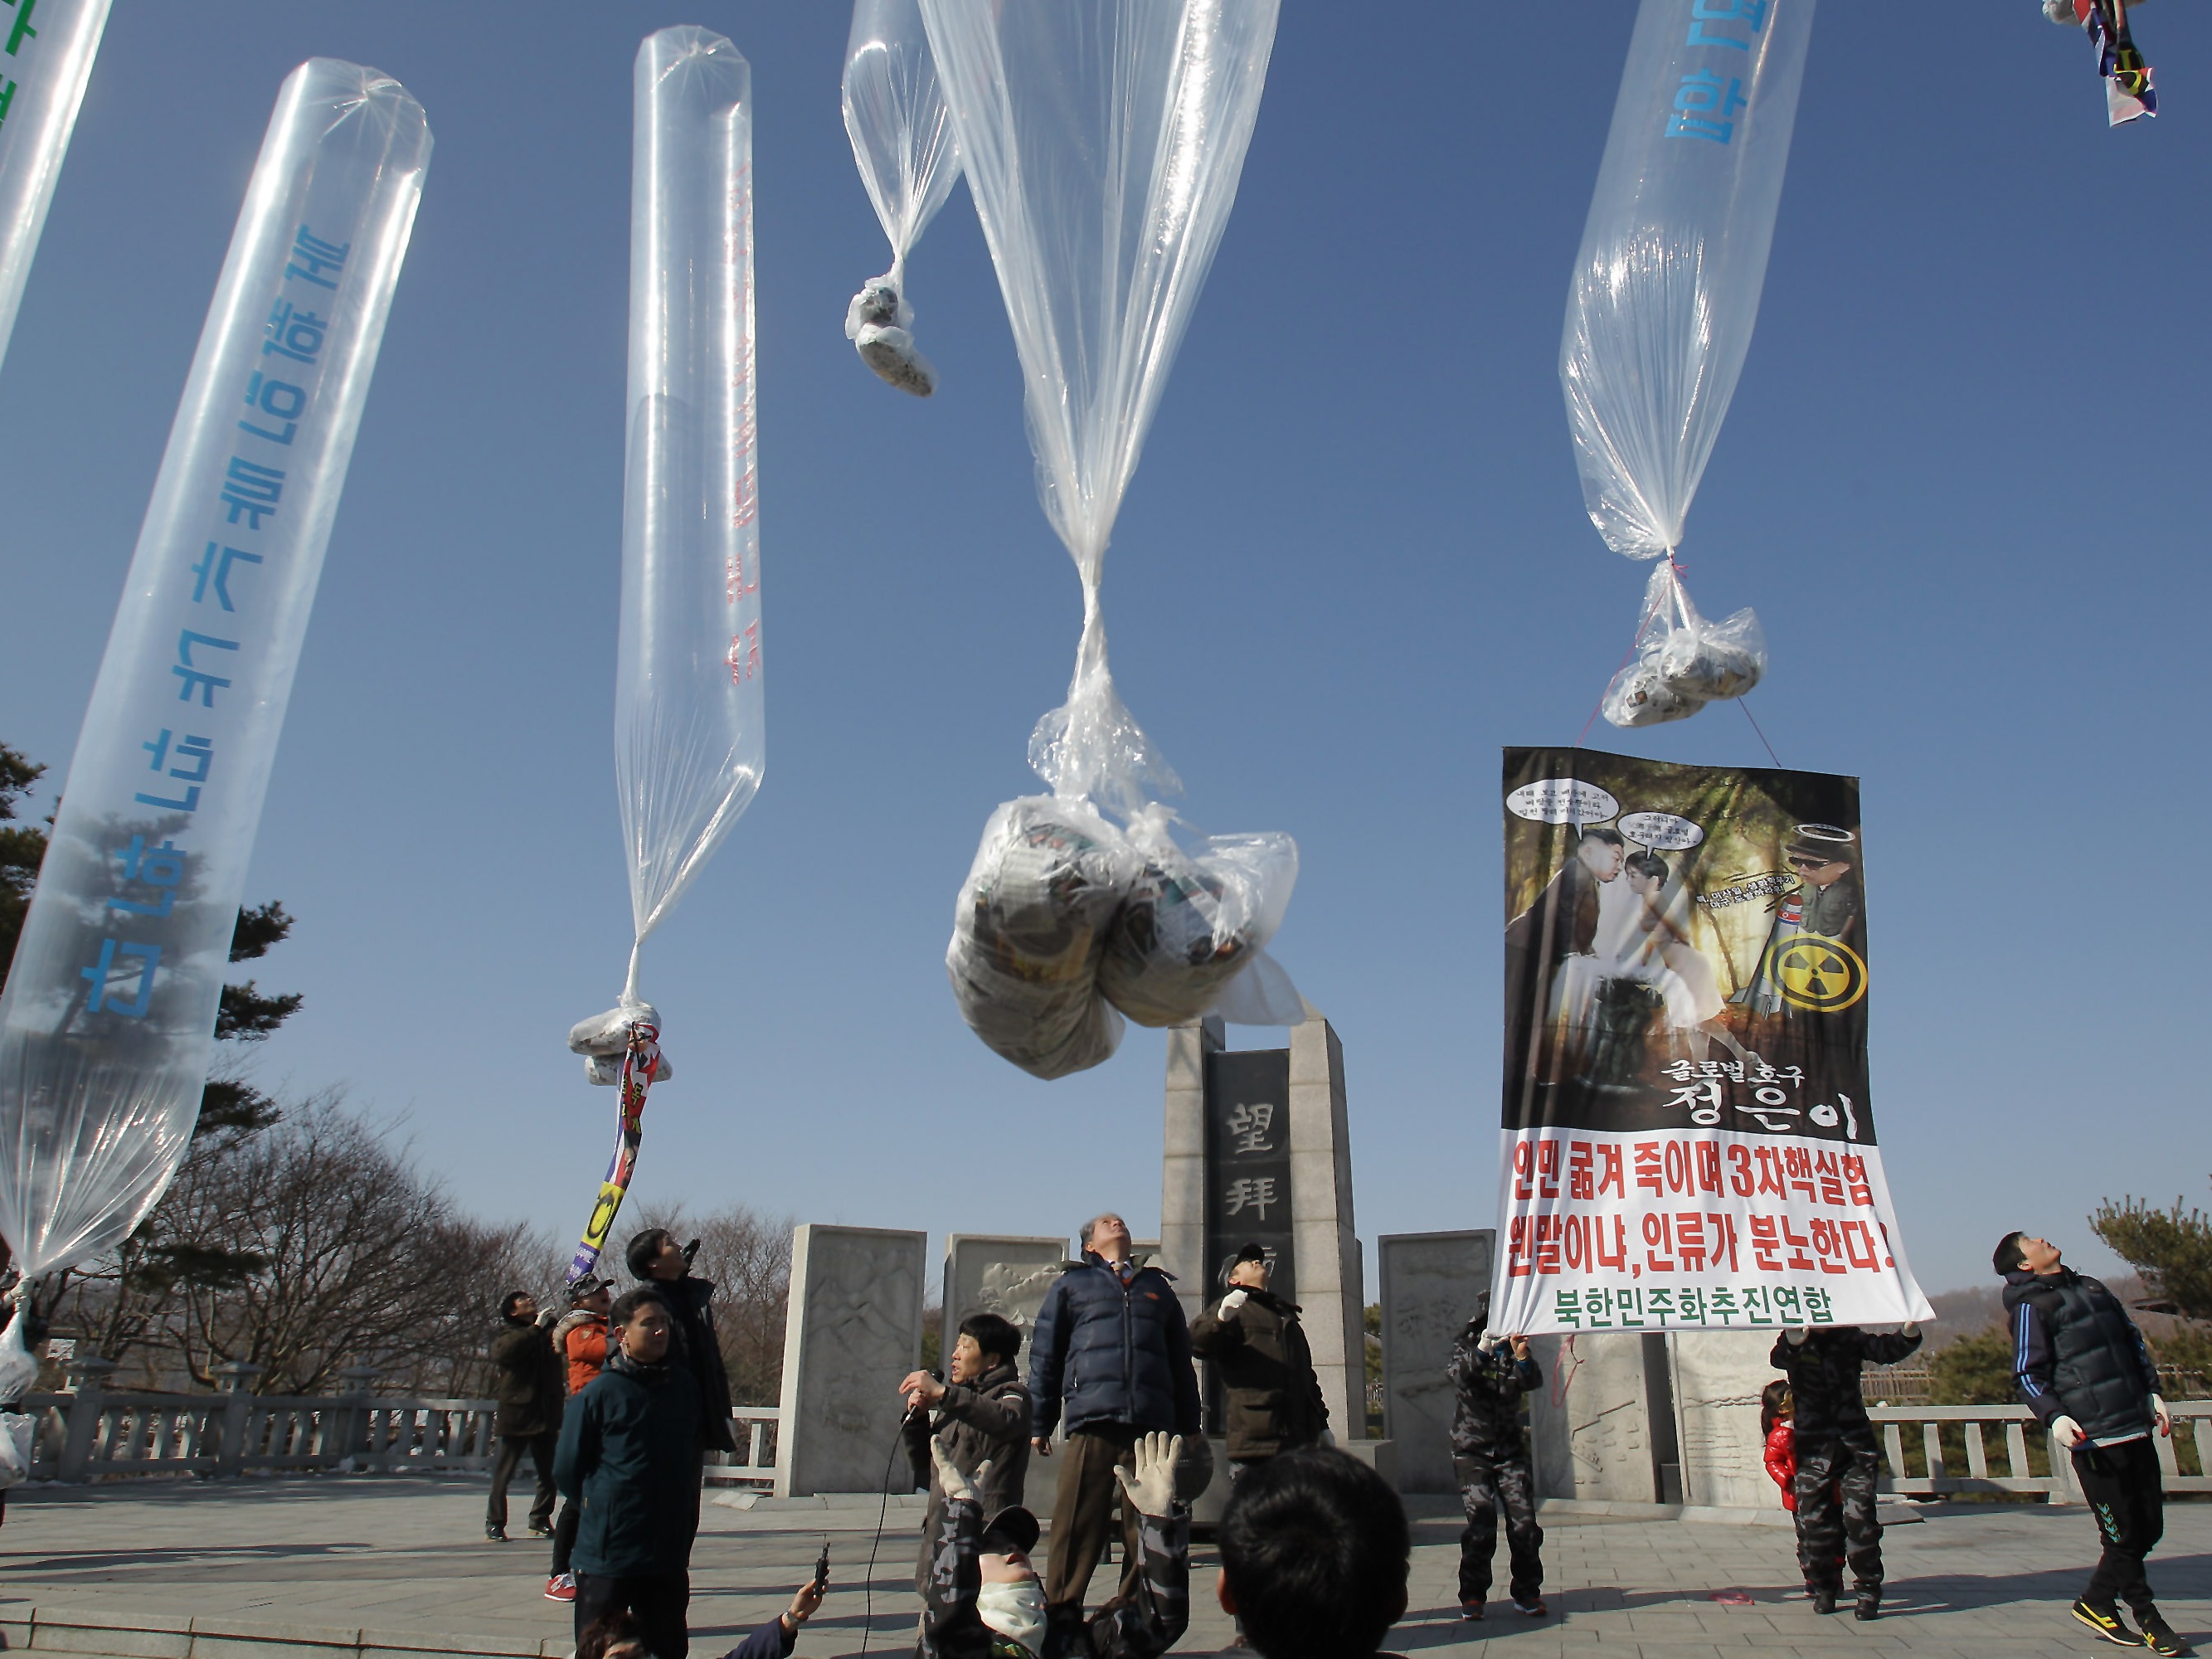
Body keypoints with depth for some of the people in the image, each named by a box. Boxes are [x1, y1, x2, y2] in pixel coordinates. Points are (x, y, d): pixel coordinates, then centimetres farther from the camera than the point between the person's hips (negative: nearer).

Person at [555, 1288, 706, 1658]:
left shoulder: (685, 1387, 3)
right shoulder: (601, 1393, -11)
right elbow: (567, 1471, -3)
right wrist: (601, 1512, 3)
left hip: (669, 1554, 4)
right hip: (606, 1554, -4)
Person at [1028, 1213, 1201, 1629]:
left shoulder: (1159, 1287, 25)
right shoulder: (1072, 1284, 18)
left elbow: (1181, 1359, 25)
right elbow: (1044, 1355, 13)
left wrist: (1189, 1424, 19)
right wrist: (1039, 1424, 7)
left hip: (1154, 1424, 3)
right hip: (1092, 1423, -2)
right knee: (1078, 1524, -8)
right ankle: (1061, 1617, 1)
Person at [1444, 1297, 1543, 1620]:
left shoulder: (1514, 1351, 9)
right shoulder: (1465, 1348, 2)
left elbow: (1533, 1382, -10)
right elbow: (1460, 1373, -20)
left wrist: (1522, 1358, -30)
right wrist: (1482, 1350, -37)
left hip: (1510, 1450, 3)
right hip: (1472, 1451, -3)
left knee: (1524, 1520, -8)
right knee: (1481, 1524, -12)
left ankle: (1527, 1593, 7)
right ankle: (1472, 1596, 0)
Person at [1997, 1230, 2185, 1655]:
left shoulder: (2090, 1288, 17)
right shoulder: (2031, 1306, -6)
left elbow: (2133, 1341, 24)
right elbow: (2028, 1374, -10)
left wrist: (2152, 1391, 15)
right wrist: (2054, 1416, -24)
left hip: (2136, 1428, 7)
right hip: (2093, 1436, -7)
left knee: (2149, 1528, 10)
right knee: (2124, 1534, -2)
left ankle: (2097, 1603, 25)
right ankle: (2148, 1619, 16)